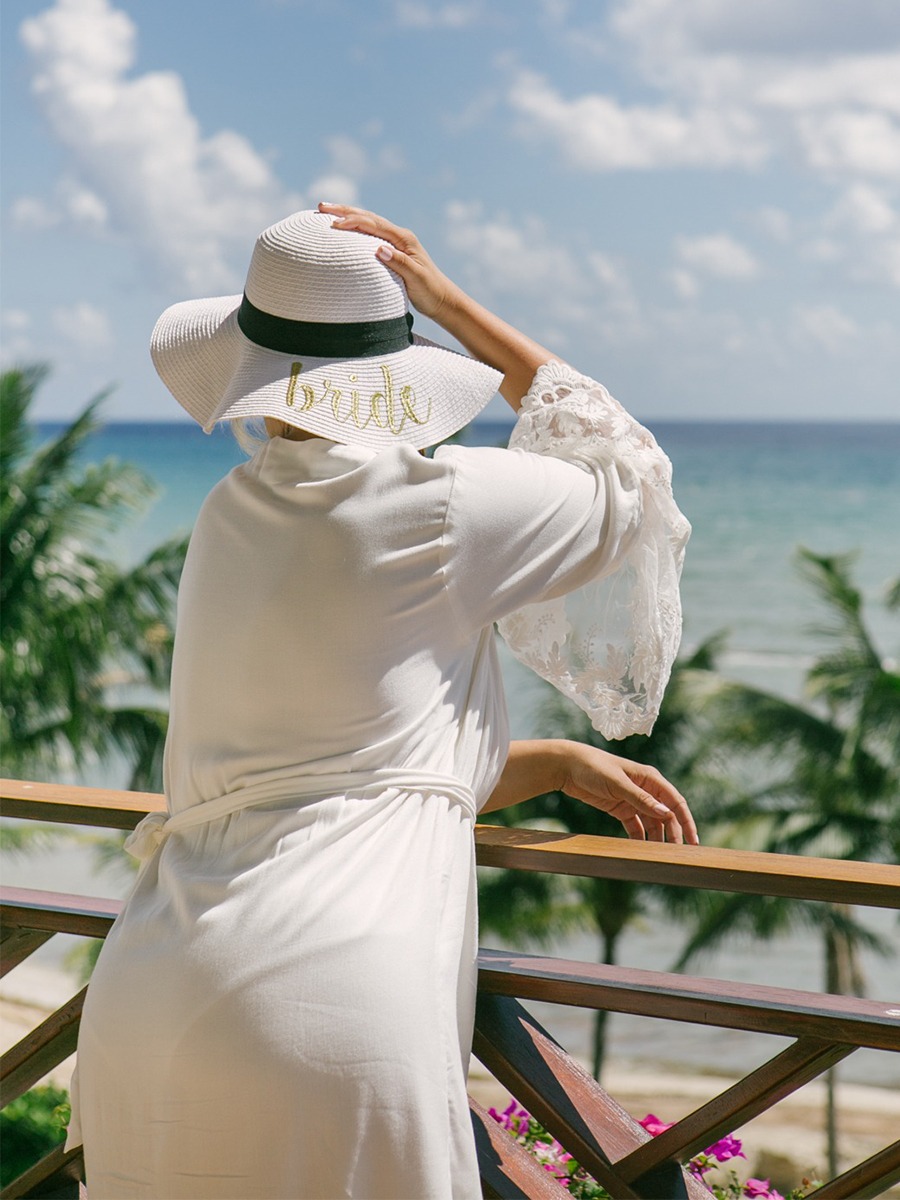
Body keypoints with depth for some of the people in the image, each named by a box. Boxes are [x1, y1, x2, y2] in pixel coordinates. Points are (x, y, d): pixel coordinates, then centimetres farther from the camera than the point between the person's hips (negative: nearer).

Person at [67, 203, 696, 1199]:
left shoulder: (231, 517, 17)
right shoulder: (431, 504, -3)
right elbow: (627, 483, 16)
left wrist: (560, 764, 22)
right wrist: (453, 306, 11)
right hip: (331, 1022, -7)